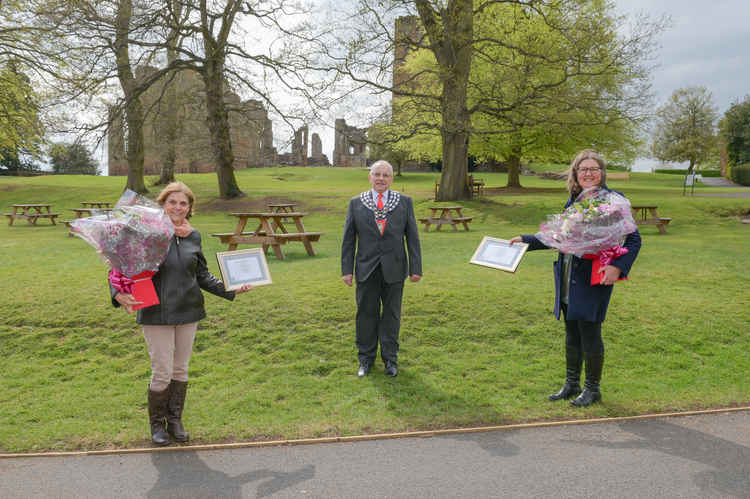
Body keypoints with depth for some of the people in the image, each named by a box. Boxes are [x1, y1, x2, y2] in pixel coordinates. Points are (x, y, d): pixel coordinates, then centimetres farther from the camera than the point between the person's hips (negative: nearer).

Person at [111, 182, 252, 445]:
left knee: (181, 370, 13)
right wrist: (119, 293, -25)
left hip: (188, 312, 4)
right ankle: (157, 423, 24)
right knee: (162, 372, 0)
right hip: (156, 314, -4)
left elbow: (202, 275, 13)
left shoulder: (193, 237, 6)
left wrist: (230, 289, 4)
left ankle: (175, 420, 30)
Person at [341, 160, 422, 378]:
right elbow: (348, 239, 3)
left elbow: (412, 237, 2)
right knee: (366, 313, 8)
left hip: (394, 269, 0)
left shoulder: (404, 202, 2)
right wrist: (347, 269, -2)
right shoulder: (356, 203, 2)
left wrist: (416, 268, -2)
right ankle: (366, 358, 23)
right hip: (367, 269, 0)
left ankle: (390, 358, 23)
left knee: (391, 313, 9)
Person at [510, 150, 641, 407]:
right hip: (568, 279, 7)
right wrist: (526, 240, 20)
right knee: (572, 334, 15)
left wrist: (617, 266, -23)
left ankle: (592, 388, 19)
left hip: (594, 279, -6)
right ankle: (571, 384, 30)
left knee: (589, 333, 1)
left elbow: (633, 239, -8)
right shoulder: (572, 202, 12)